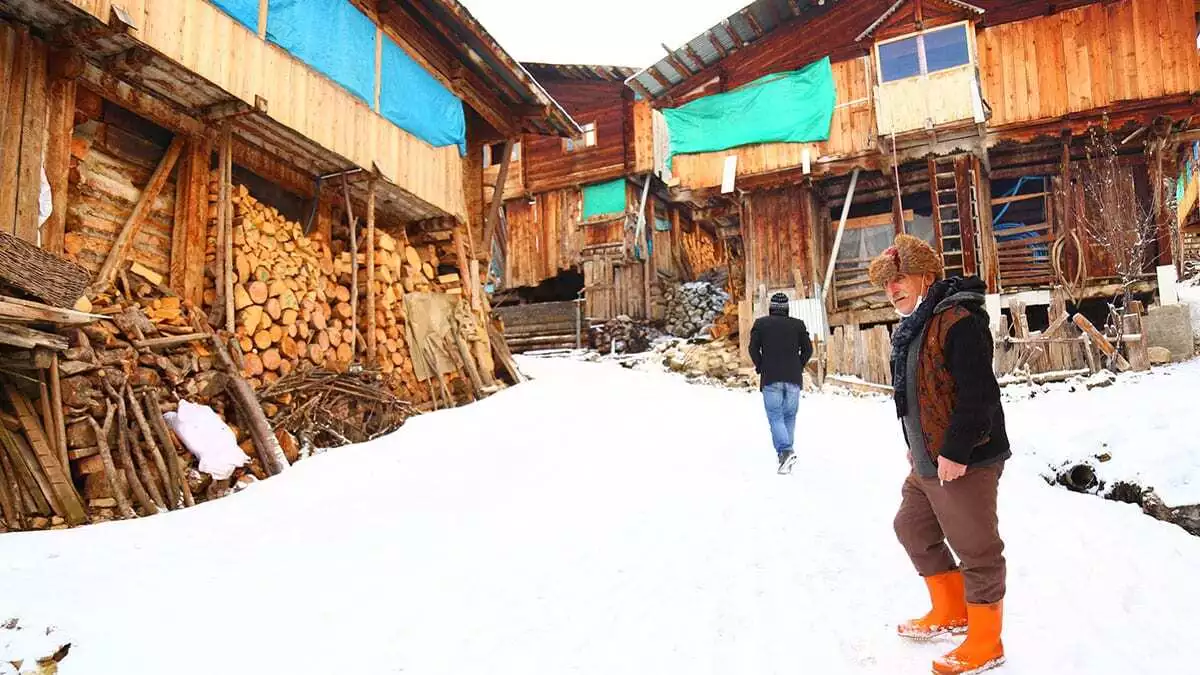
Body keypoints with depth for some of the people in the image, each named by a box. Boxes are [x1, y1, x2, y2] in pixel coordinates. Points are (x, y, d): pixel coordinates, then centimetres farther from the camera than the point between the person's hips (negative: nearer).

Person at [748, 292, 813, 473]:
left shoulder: (761, 323, 5)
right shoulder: (798, 324, 8)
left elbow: (753, 348, -3)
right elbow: (808, 349, 2)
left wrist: (760, 368, 9)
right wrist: (798, 368, 13)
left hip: (770, 378, -2)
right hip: (793, 379, 2)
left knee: (775, 417, -4)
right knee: (789, 416, 13)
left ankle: (785, 451, -24)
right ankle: (787, 452, 13)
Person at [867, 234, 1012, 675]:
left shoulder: (959, 321, -19)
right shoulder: (911, 328, 12)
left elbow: (978, 394, -24)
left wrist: (956, 452, -24)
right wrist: (915, 444, 21)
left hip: (964, 462, -11)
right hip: (926, 461, 11)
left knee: (976, 548, 3)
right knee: (912, 527, 22)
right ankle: (951, 612, 40)